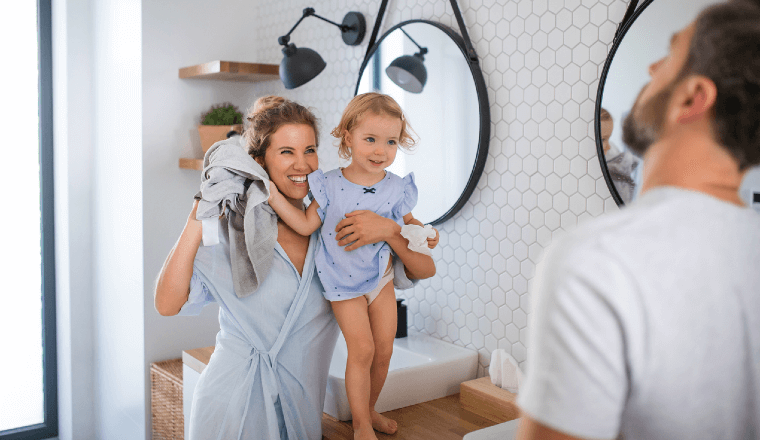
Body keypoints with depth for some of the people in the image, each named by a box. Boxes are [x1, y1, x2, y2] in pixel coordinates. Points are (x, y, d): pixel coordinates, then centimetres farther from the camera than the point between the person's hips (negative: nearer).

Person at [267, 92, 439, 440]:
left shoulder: (396, 188, -6)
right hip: (344, 281, -3)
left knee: (384, 349, 10)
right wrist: (273, 196, -17)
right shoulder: (330, 185, -13)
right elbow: (306, 225, -10)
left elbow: (406, 221, 11)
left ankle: (368, 410, 35)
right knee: (362, 350, -5)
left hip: (381, 276, 4)